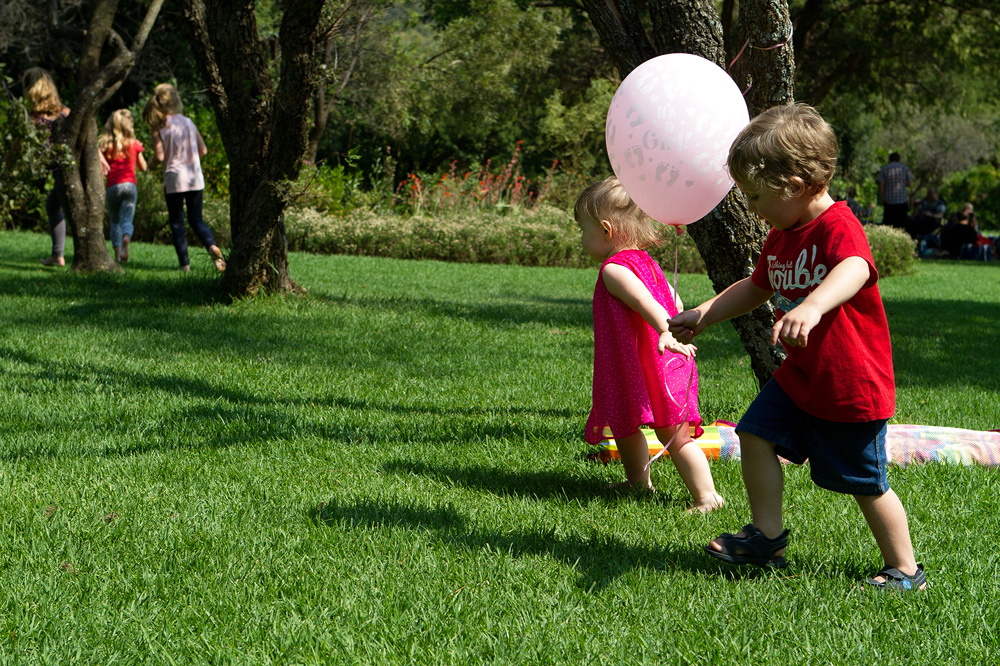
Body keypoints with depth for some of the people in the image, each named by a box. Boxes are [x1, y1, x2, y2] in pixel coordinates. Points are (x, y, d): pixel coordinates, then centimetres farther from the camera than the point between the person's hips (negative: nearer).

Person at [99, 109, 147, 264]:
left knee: (115, 221, 15)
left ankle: (117, 251, 5)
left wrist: (101, 190, 10)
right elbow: (143, 167, 17)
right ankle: (126, 239, -39)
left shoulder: (105, 145, 4)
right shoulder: (134, 144, 6)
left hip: (112, 187, 1)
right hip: (129, 185, -1)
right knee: (127, 220, -7)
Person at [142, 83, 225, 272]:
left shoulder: (159, 127, -7)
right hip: (195, 179, 3)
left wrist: (150, 163, 9)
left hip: (174, 180, -3)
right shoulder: (188, 122, 5)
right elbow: (203, 150, 8)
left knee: (176, 222, 9)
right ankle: (212, 245, -15)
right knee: (196, 220, 13)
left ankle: (185, 263, 3)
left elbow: (160, 157, -12)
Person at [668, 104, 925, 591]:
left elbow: (853, 271, -46)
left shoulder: (838, 226, -23)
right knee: (755, 435, 2)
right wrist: (702, 315, 19)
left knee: (866, 485, 1)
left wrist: (812, 306, -65)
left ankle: (904, 569, 17)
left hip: (851, 385, -8)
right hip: (798, 376, 8)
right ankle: (767, 537, 15)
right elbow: (756, 287, 25)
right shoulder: (781, 237, 7)